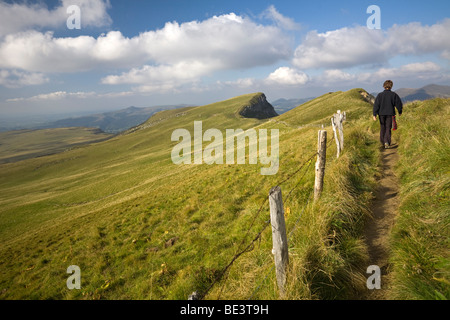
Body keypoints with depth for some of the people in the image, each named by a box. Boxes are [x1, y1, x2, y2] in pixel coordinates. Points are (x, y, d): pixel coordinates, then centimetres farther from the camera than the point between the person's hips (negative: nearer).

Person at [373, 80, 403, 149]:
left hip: (381, 114, 1)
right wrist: (400, 112, 19)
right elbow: (399, 104, 3)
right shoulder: (394, 95, -3)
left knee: (382, 128, 14)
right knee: (388, 128, 2)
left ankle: (383, 142, 22)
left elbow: (376, 105, -7)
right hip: (390, 114, -1)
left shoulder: (380, 95, -2)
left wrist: (374, 115, -7)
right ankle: (387, 142, -15)